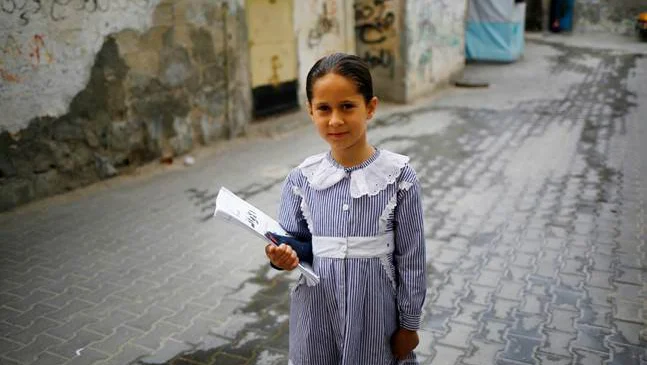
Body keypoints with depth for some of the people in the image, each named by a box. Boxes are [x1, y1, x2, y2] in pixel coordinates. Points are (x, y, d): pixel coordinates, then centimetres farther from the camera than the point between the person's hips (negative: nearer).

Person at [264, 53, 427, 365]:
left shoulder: (398, 177, -12)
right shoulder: (301, 179, -6)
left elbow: (410, 258, -6)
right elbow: (293, 240, 2)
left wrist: (409, 324, -1)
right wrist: (283, 256, -20)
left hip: (374, 314, -1)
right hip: (316, 316, 2)